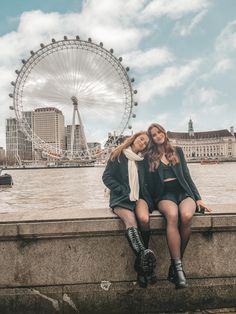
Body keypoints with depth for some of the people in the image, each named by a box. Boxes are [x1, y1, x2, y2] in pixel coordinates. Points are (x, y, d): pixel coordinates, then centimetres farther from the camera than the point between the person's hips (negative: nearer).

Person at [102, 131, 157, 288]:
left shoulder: (143, 160, 20)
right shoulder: (118, 156, 8)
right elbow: (107, 177, 1)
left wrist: (144, 195, 1)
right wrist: (125, 192, -8)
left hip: (139, 197, 2)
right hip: (121, 198, -2)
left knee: (144, 219, -30)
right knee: (131, 222, -33)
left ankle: (141, 263, -22)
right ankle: (145, 255, -46)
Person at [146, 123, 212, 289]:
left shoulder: (177, 151, 16)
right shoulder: (150, 157, 13)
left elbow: (187, 176, 12)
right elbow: (150, 183, 13)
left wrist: (198, 198, 5)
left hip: (183, 191, 1)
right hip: (164, 194, -1)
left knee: (186, 216, -34)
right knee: (172, 215, -37)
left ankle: (175, 263, -20)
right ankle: (178, 267, -34)